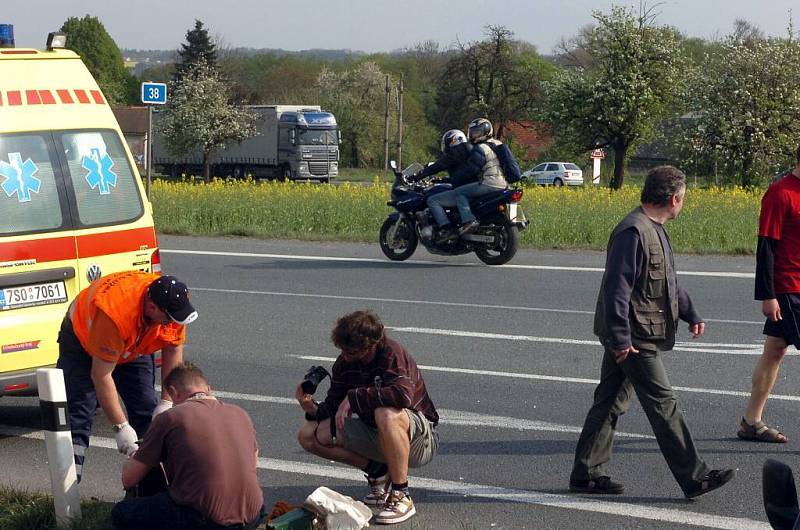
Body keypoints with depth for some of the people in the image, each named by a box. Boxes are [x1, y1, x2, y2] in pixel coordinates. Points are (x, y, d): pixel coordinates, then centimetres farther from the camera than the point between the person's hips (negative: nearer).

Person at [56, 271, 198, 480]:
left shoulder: (173, 304, -28)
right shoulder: (114, 314, -44)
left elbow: (173, 349, -10)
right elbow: (101, 376, -37)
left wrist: (167, 402, -14)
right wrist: (120, 427, -35)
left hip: (133, 346, 5)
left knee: (148, 412, -1)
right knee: (77, 416, -16)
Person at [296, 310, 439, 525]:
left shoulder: (392, 354, -23)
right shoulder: (343, 364, -2)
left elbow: (403, 394, -40)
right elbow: (334, 408, 3)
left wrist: (354, 397, -32)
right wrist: (313, 409, -20)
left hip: (420, 439, -7)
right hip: (376, 436, 7)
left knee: (386, 415, -42)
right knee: (308, 435, -6)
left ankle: (401, 497, -26)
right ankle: (377, 473, 6)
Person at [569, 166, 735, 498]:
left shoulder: (654, 230, 14)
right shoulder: (633, 232, -20)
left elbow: (667, 281, 28)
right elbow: (617, 288, -23)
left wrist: (690, 314, 26)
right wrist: (620, 339, -24)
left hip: (626, 338, 10)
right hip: (633, 339, -10)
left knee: (610, 402, 12)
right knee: (663, 404, -5)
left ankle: (586, 474, 17)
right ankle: (694, 478, 0)